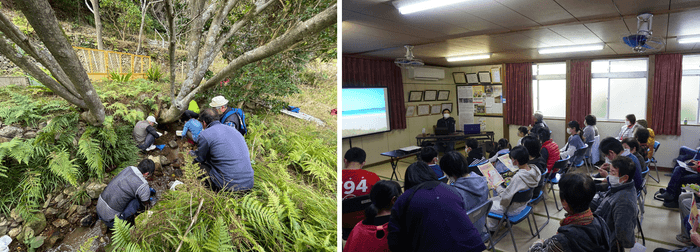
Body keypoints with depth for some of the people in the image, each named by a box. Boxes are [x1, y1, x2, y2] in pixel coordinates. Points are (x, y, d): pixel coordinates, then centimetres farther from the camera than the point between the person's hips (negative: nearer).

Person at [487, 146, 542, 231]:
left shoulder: (518, 177, -38)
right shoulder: (534, 169, -13)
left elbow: (505, 198, -29)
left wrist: (498, 188, -12)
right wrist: (511, 180, 3)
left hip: (513, 210, -8)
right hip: (524, 203, 8)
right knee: (492, 199, 25)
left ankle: (491, 228, 34)